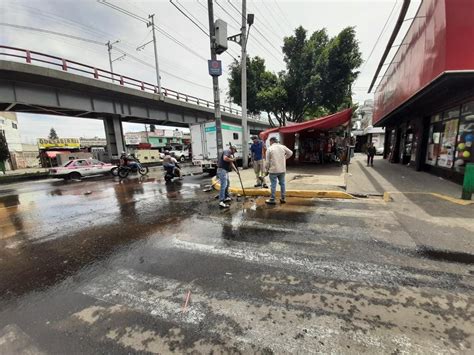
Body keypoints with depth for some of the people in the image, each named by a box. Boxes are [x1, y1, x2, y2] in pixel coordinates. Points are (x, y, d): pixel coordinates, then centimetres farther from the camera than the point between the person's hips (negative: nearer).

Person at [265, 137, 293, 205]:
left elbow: (268, 161, -5)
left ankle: (272, 200, 6)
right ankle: (283, 198, 21)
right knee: (282, 184, 14)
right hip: (282, 169, 4)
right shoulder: (282, 147, 4)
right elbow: (290, 153, 10)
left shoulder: (269, 149, -6)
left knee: (273, 185, 1)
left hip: (273, 170, -4)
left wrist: (267, 169, 7)